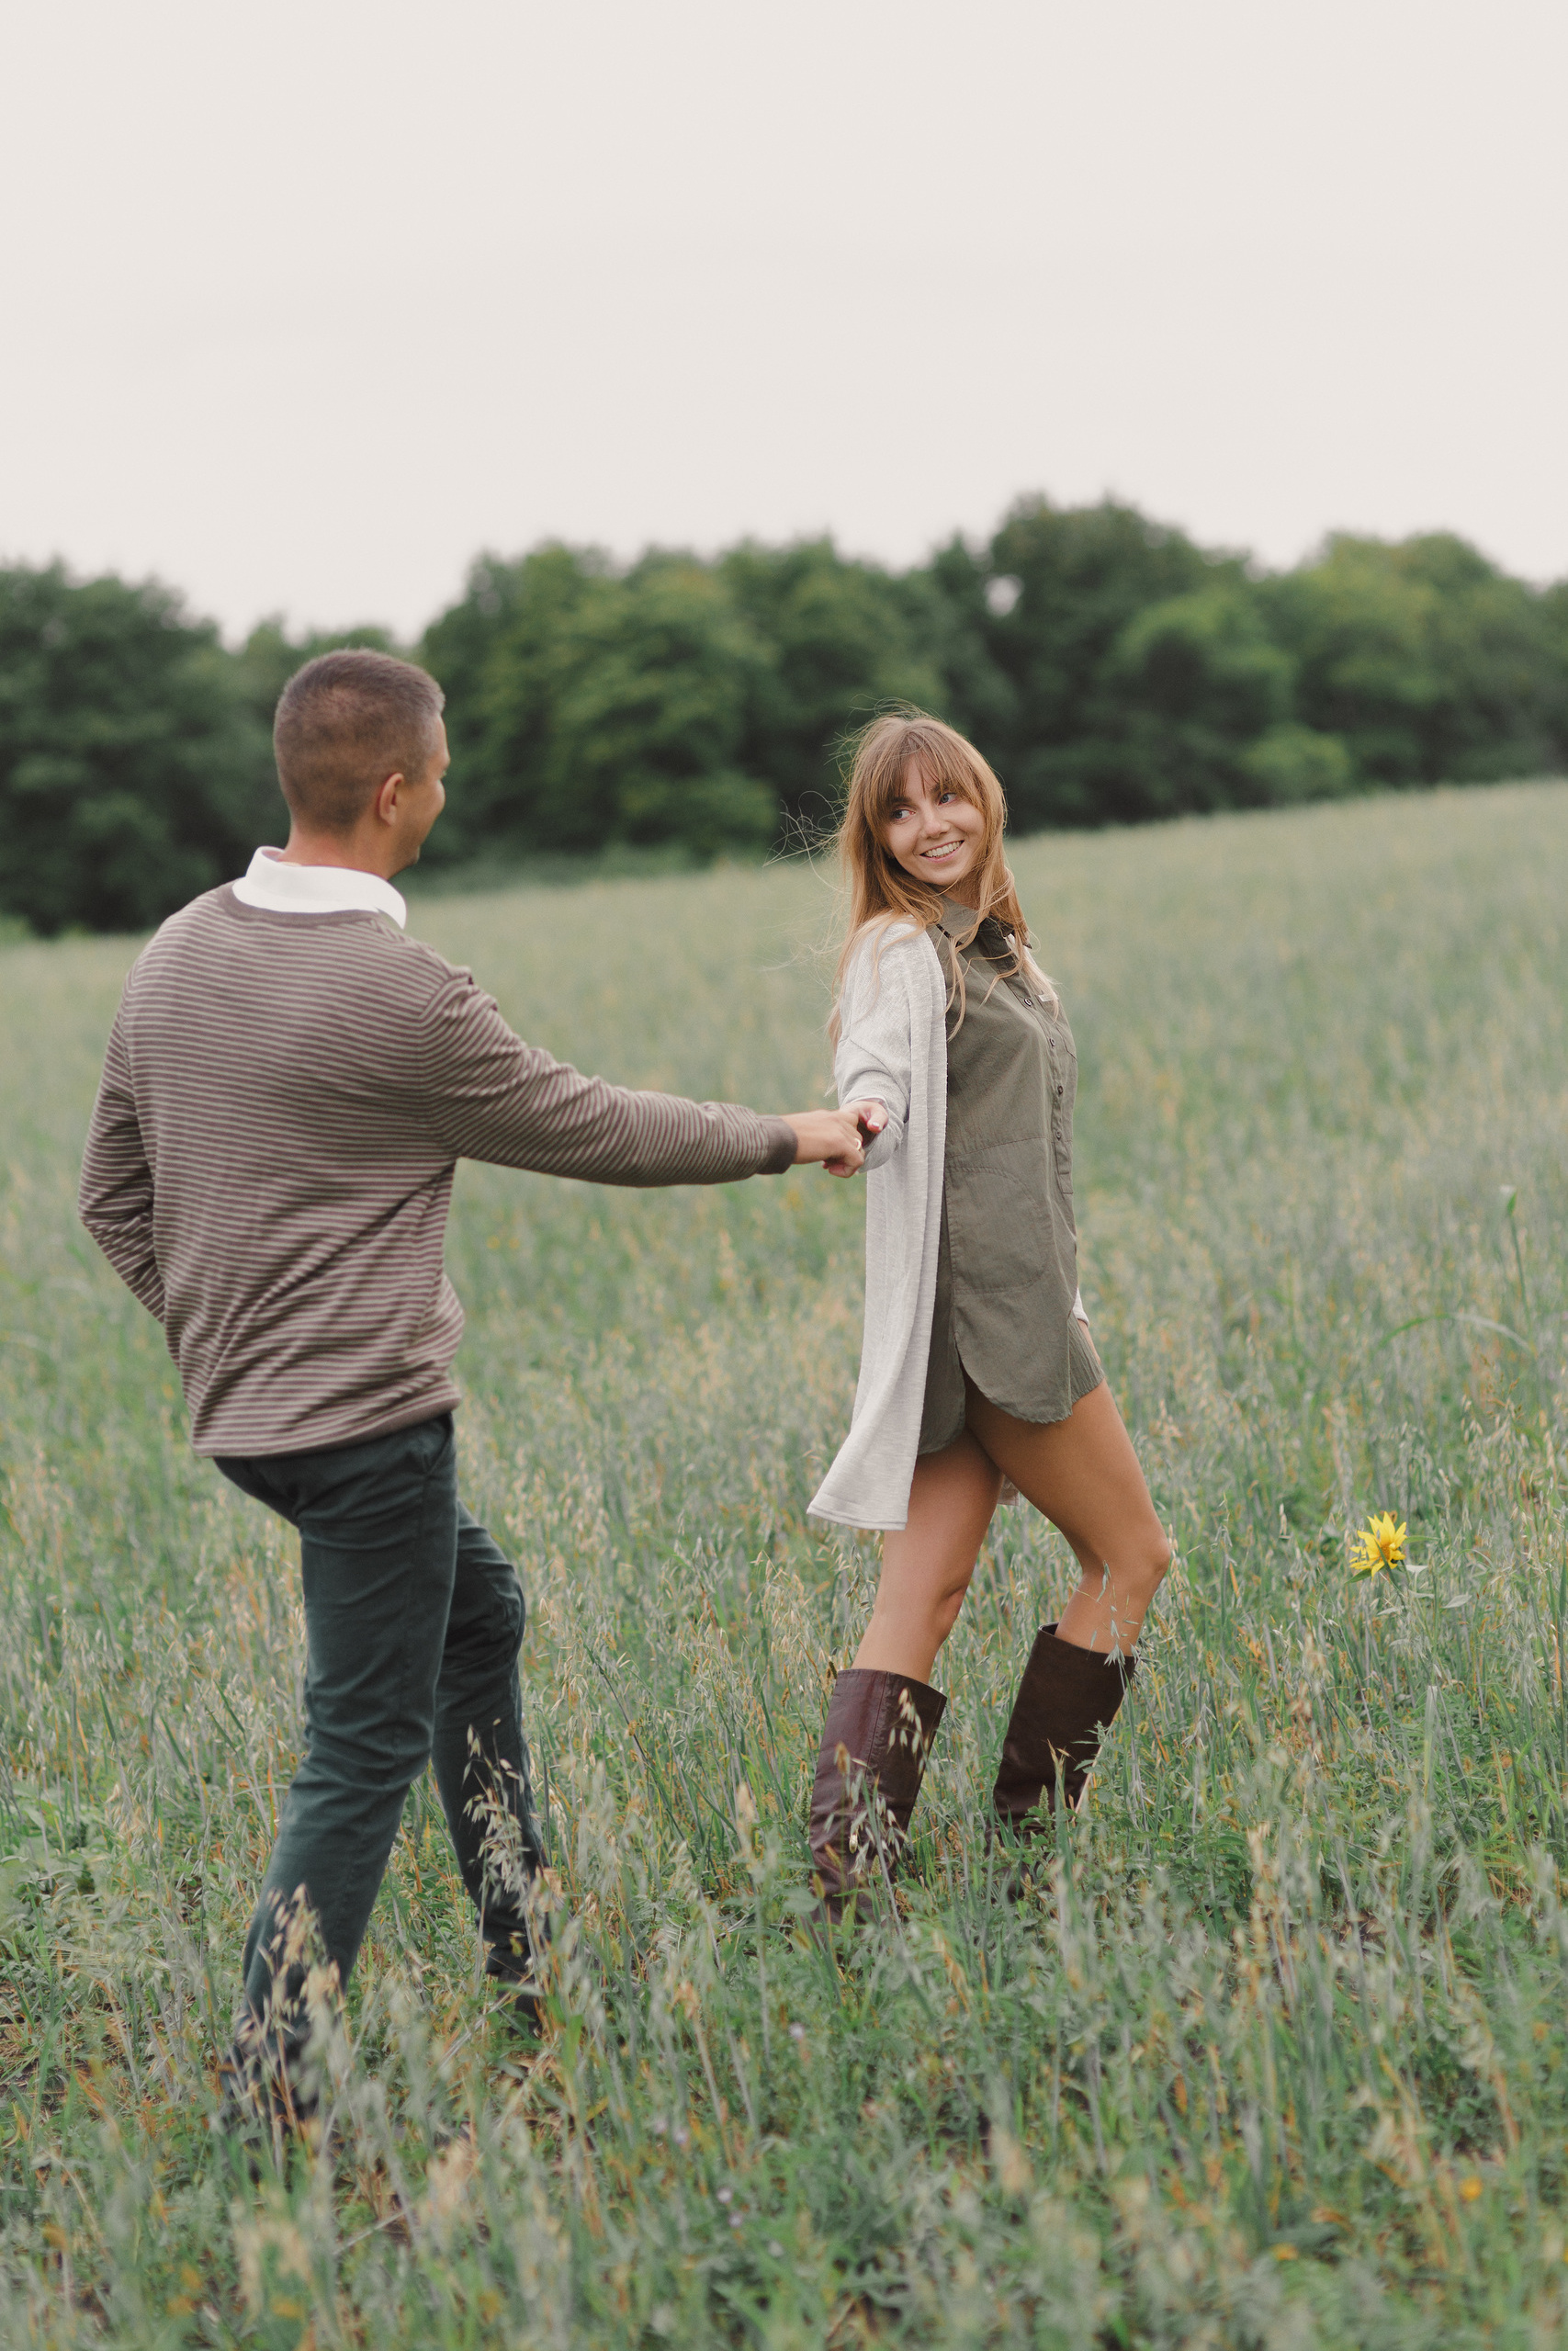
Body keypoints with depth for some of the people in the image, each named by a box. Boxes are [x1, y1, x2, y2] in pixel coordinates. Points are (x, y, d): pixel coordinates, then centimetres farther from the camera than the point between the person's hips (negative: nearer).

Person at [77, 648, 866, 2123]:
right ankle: (263, 2094, 2)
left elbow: (114, 1198, 12)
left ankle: (525, 1957, 31)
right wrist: (787, 1140, 8)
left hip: (243, 1407, 9)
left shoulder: (176, 955, 4)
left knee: (476, 1612, 24)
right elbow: (591, 1127, -7)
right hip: (367, 1417, -9)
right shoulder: (400, 996, -20)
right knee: (364, 1752, 0)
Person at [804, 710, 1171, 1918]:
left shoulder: (994, 943, 20)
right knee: (1132, 1553, 3)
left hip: (1020, 1294, 8)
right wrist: (863, 1111, -52)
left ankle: (847, 1865, -8)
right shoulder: (901, 950, -8)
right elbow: (880, 1065, -29)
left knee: (925, 1596, -2)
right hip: (985, 1305, -8)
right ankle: (1028, 1829, 8)